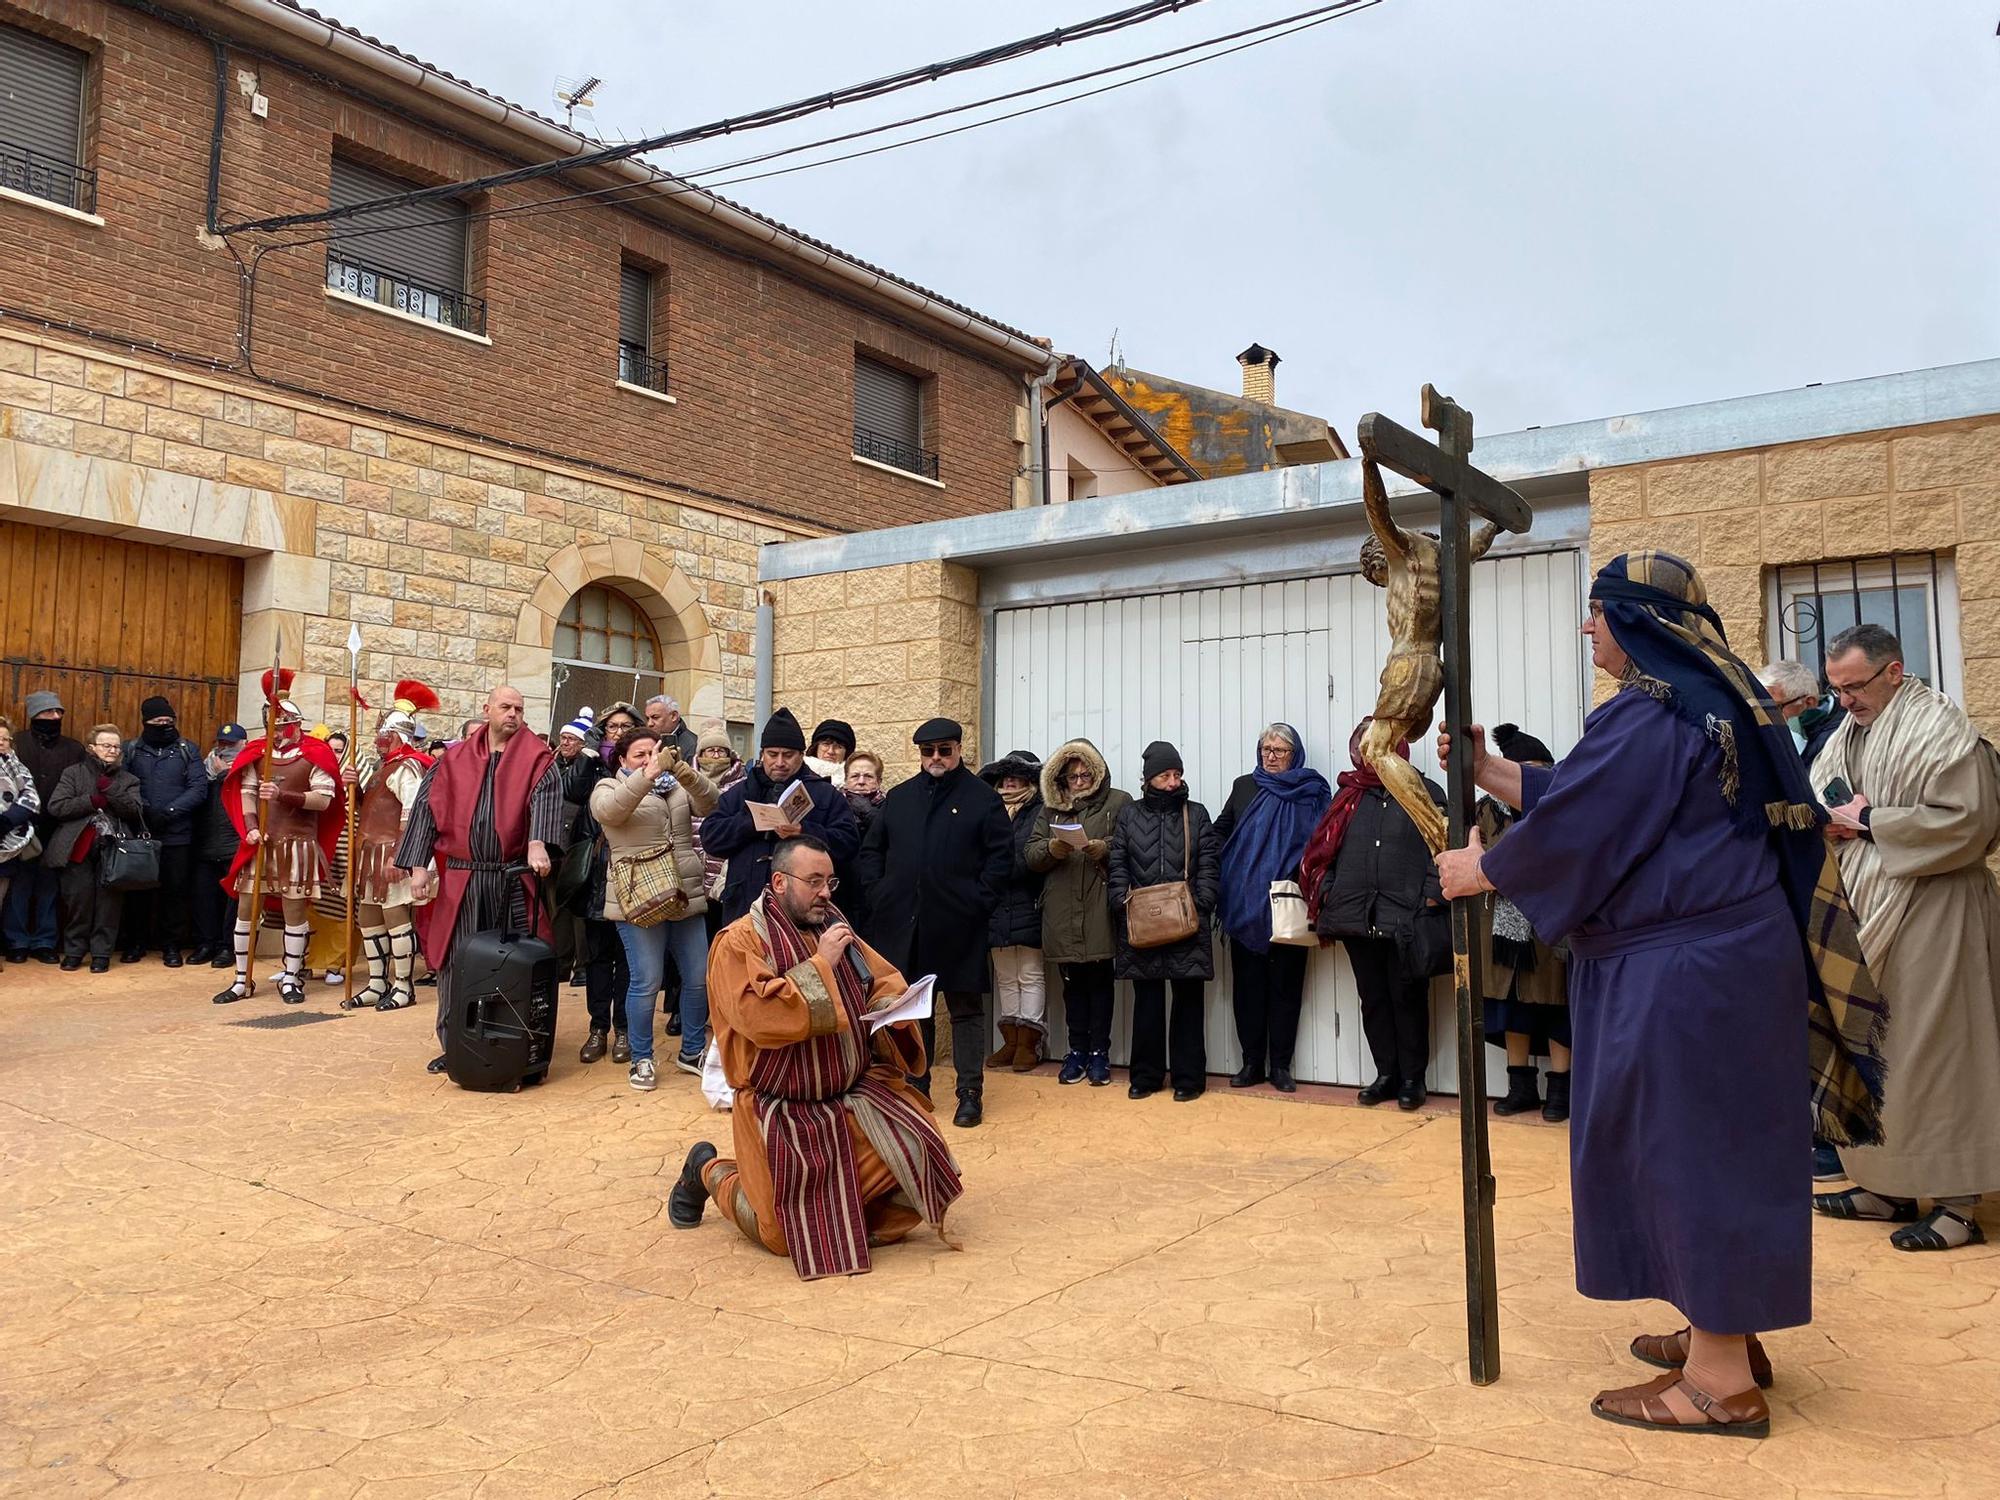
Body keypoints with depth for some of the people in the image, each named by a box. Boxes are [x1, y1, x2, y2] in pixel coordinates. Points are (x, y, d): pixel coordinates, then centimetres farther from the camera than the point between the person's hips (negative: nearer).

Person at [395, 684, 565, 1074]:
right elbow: (426, 808, 7)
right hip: (460, 877, 2)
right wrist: (418, 865, -3)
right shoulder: (454, 759, 10)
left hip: (514, 877, -2)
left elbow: (545, 797, -14)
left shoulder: (536, 757, 3)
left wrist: (537, 842, -33)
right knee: (456, 960, 4)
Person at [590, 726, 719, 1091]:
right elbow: (609, 810, -21)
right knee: (645, 982, -4)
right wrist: (647, 775, -31)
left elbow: (710, 802, -6)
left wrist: (683, 770, -23)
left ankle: (692, 1052, 25)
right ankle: (641, 1059, 12)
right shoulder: (608, 787, 3)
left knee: (699, 978, 8)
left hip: (687, 896, 5)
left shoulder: (678, 785, 13)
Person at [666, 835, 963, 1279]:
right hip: (783, 1112, -5)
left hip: (853, 1092, 5)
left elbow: (883, 981, 13)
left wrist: (893, 1009, -10)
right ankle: (709, 1173, 25)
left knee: (916, 1145, -16)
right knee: (788, 1235, -2)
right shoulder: (739, 942, -13)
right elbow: (758, 1016, -26)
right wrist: (821, 964, -23)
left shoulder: (834, 928, 7)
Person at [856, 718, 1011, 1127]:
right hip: (902, 922, 4)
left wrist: (978, 901, -11)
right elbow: (870, 850, 16)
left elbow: (1000, 856, -4)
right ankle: (915, 1085, 24)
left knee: (965, 1007, 4)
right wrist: (877, 893, 3)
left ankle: (971, 1092, 11)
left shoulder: (983, 798, 0)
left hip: (957, 925, -4)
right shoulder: (899, 798, 13)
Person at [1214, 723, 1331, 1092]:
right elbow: (1219, 832, 15)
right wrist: (1220, 881, 3)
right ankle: (1252, 1062, 13)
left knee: (1285, 984, 3)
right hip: (1245, 906, 3)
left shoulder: (1312, 793, 2)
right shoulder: (1244, 787, 11)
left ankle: (1280, 1065, 11)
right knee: (1247, 983, 5)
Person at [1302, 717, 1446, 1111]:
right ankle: (1385, 1074, 19)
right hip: (1356, 916, 4)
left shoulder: (1425, 793, 3)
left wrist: (1432, 898, -12)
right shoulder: (1349, 795, 14)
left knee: (1408, 998, 2)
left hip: (1406, 919, -4)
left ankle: (1412, 1078, 13)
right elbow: (1324, 849, 14)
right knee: (1372, 998, 10)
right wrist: (1327, 894, 2)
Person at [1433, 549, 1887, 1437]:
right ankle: (1728, 1334, 30)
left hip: (1682, 972, -10)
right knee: (1711, 1145, 17)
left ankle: (1722, 1382, 8)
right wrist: (1487, 772, 20)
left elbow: (1574, 826, -17)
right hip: (1715, 956, 10)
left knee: (1687, 1146, -2)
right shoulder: (1704, 701, 14)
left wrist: (1481, 871, -2)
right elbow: (1583, 795, 19)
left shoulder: (1649, 716, -18)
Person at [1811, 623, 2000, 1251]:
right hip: (1866, 914, 8)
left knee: (1933, 1050, -4)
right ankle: (1887, 1185, 22)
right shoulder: (1847, 733, 13)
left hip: (1928, 913, -8)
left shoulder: (1940, 727, -11)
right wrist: (1832, 820, -4)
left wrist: (1869, 819, -14)